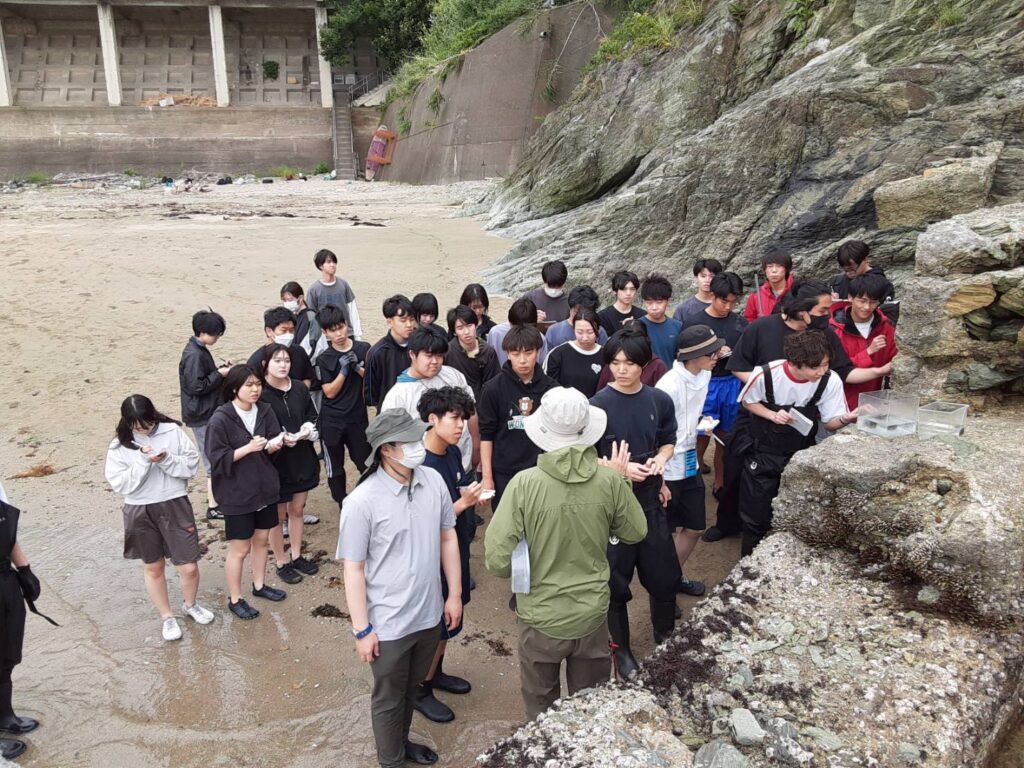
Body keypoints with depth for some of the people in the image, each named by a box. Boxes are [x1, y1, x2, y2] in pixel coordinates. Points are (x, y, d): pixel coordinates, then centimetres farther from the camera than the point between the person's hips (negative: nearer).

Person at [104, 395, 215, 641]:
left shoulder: (172, 431, -6)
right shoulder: (119, 446, -6)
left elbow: (192, 465, -5)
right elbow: (120, 484, -12)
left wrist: (166, 460, -21)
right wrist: (143, 462, -23)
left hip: (175, 506, 0)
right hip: (140, 513, 0)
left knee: (189, 568, 3)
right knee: (153, 568, 16)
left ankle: (190, 605, 34)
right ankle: (167, 617, 36)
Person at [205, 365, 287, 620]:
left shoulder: (265, 411, -2)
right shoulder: (221, 419, -17)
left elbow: (274, 443, 5)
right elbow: (217, 458, -17)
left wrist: (274, 445, -18)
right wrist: (249, 448, -27)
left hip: (265, 488, 5)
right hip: (237, 494, -5)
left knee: (261, 540, 19)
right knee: (239, 549, 5)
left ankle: (259, 585, 39)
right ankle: (235, 599, 23)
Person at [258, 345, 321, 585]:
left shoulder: (299, 388, 0)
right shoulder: (259, 393, -16)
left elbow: (312, 417, 8)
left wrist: (307, 430, -12)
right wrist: (279, 439, -26)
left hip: (303, 459, 5)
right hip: (275, 462, -5)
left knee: (297, 510, 19)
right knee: (278, 516, 10)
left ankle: (296, 556, 35)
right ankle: (282, 563, 26)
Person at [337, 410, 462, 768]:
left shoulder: (433, 480, -9)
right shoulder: (361, 502, -23)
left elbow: (448, 537, 4)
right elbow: (354, 569, -15)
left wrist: (455, 594, 6)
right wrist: (362, 630, -12)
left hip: (429, 614, 5)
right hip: (389, 624, -4)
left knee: (412, 688, 27)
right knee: (389, 698, 19)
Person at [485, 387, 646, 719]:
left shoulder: (524, 484, -22)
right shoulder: (610, 480, -16)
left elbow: (498, 561, -22)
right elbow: (636, 533, 1)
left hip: (541, 617, -2)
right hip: (593, 614, 2)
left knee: (542, 713, 23)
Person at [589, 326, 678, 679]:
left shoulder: (660, 401, -2)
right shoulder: (598, 405, -13)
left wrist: (660, 459, -9)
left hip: (650, 502, 4)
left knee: (665, 576, 15)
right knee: (615, 582, 11)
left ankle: (666, 639, 42)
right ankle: (622, 650, 31)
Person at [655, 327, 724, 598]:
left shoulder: (704, 375, -1)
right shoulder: (669, 385, -24)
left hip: (690, 465, 8)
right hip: (667, 471, -8)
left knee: (695, 528, 19)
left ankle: (676, 575, 40)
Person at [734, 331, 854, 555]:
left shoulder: (831, 381, -19)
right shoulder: (765, 374, -24)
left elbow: (830, 421, -11)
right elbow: (747, 402, -5)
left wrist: (845, 419, -33)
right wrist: (773, 415, -23)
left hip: (801, 456, 2)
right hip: (762, 454, -1)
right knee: (756, 514, 7)